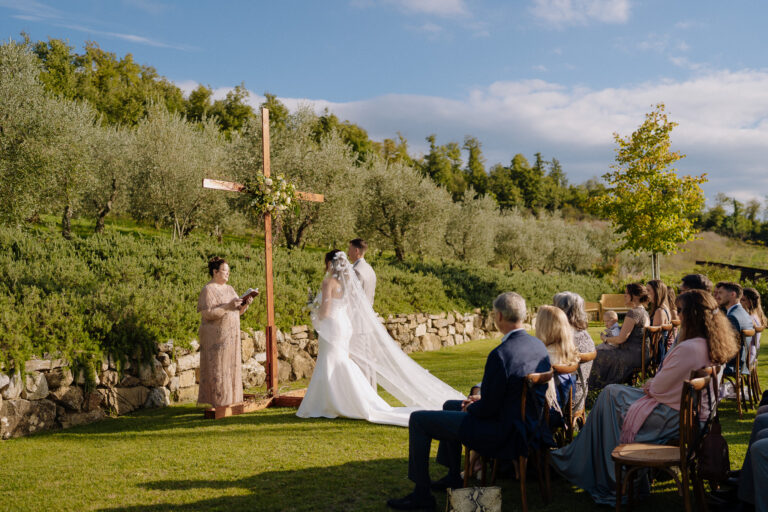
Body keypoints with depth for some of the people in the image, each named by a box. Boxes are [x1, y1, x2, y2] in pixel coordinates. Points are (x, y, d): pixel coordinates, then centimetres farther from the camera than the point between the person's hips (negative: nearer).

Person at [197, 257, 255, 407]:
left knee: (231, 367, 8)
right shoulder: (208, 290, -10)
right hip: (215, 337, -8)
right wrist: (227, 306, -24)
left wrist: (246, 304, -6)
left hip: (230, 336, 8)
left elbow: (238, 311, 13)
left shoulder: (229, 289, 13)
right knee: (217, 368, -5)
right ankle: (217, 402, 0)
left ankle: (229, 400, 15)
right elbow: (207, 314, -19)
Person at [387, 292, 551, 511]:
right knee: (450, 405, 31)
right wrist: (480, 400, 10)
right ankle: (453, 476, 40)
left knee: (418, 420, 3)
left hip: (501, 433, -9)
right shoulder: (539, 346, -1)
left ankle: (421, 493, 12)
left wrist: (470, 408, -1)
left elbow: (488, 408, -23)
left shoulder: (500, 355, -29)